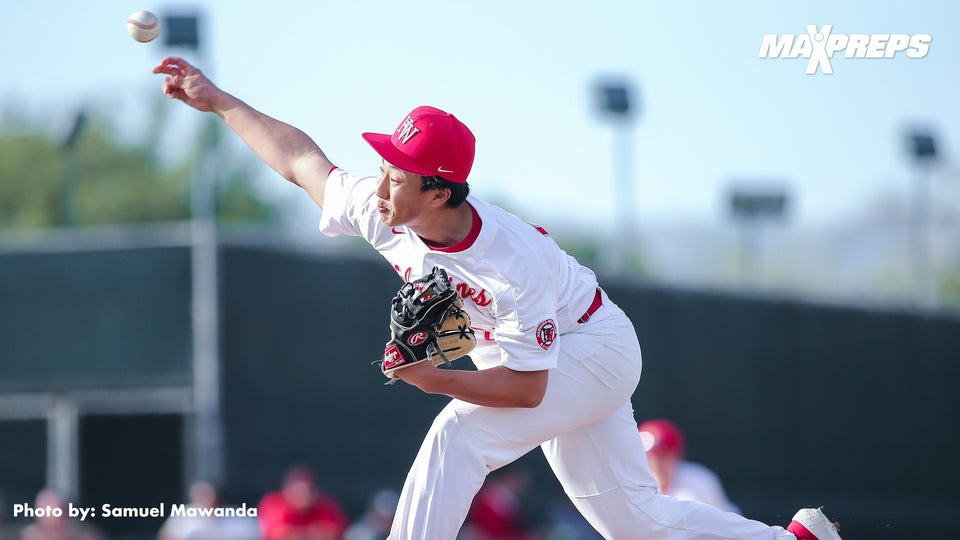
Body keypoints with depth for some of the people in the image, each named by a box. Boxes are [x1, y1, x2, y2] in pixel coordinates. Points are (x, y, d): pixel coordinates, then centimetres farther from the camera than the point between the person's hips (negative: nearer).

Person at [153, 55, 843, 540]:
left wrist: (441, 380, -41)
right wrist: (218, 100, -1)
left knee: (457, 437, -25)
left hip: (594, 348, -8)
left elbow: (527, 387, -31)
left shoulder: (513, 266, -37)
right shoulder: (384, 213, -18)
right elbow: (301, 158, -3)